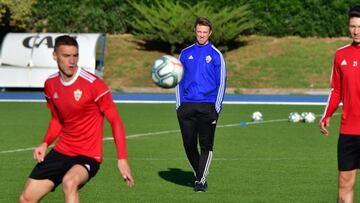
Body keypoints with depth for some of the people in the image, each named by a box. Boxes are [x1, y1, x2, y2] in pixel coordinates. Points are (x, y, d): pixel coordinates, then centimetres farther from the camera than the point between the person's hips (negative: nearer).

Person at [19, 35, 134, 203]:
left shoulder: (93, 84, -16)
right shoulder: (50, 84, 3)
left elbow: (115, 121, -11)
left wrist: (122, 159, -19)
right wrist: (45, 144, 1)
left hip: (88, 156, -6)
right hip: (60, 152, 6)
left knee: (69, 181, -38)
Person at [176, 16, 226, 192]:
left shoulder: (215, 55, 2)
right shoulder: (186, 53, 10)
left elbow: (221, 83, 1)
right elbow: (179, 80, 13)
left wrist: (217, 108, -7)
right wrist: (179, 105, 5)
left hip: (208, 105, -3)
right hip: (187, 105, 3)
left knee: (206, 145, -4)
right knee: (189, 145, 4)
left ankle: (201, 180, -1)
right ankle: (199, 176, 20)